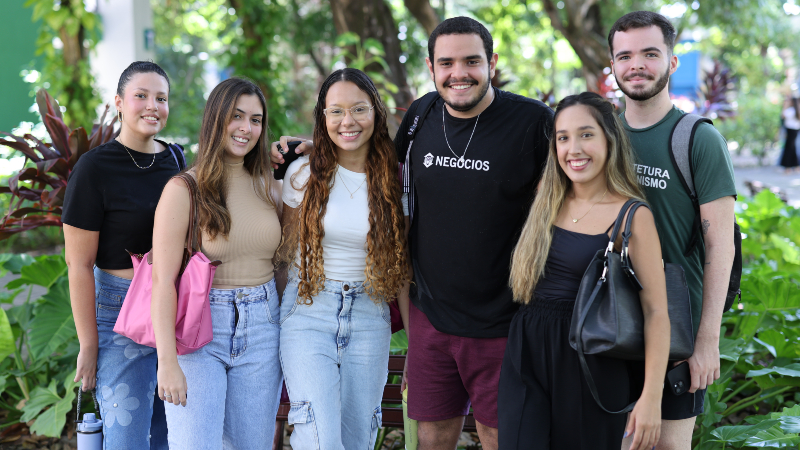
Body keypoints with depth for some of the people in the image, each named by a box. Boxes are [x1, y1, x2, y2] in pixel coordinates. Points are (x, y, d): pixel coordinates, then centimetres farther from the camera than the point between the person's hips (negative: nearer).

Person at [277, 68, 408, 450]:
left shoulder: (392, 179, 2)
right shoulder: (303, 174, -1)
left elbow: (399, 264, 6)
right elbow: (287, 251, 7)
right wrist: (276, 319, 3)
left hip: (369, 317, 2)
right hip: (308, 311, -2)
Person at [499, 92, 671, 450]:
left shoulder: (633, 217, -8)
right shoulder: (546, 203, 6)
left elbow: (656, 311, -11)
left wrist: (651, 398, -14)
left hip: (590, 363, -3)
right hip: (526, 356, 4)